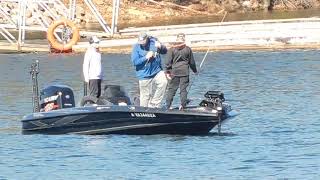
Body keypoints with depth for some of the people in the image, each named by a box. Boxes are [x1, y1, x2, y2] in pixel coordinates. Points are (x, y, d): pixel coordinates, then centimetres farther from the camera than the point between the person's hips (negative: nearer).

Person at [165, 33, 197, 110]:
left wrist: (168, 71, 6)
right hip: (184, 72, 0)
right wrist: (195, 71, 22)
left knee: (171, 89, 6)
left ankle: (168, 105, 6)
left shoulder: (172, 49, -3)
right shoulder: (188, 49, -1)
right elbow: (192, 62, 8)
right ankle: (183, 105, 4)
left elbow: (168, 62, -3)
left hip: (174, 72, 0)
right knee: (183, 89, 5)